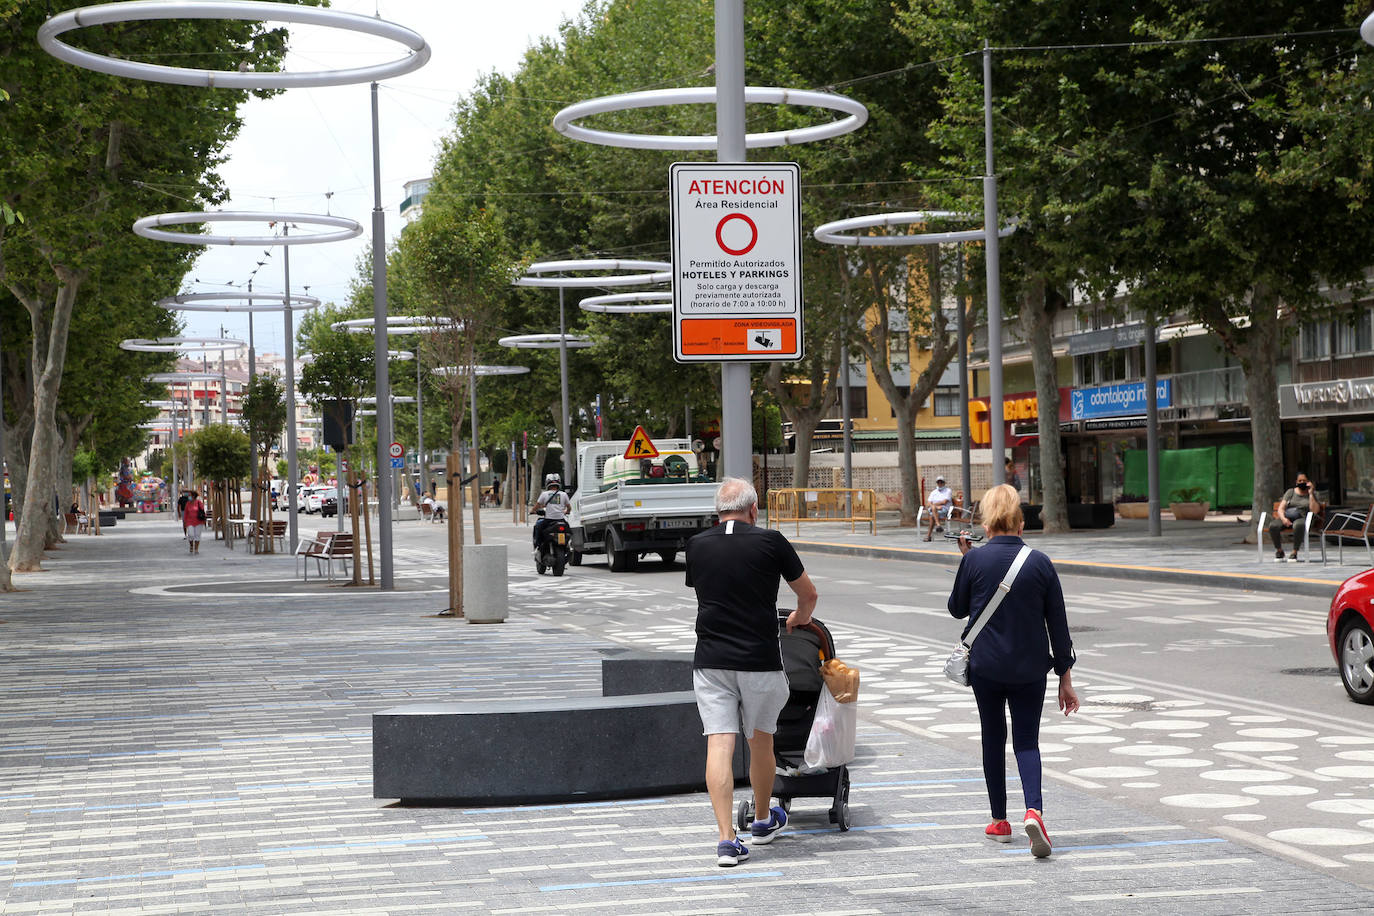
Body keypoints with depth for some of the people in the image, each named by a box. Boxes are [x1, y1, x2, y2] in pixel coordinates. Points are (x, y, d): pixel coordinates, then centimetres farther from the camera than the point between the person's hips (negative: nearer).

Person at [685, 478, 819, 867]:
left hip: (710, 660, 1)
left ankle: (726, 839, -12)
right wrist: (801, 617, 32)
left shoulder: (696, 546, 5)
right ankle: (763, 821, 35)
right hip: (760, 659, -1)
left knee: (719, 745, -3)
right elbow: (808, 594, 9)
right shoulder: (770, 542, -3)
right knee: (760, 740, 16)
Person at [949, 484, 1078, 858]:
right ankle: (1034, 810, -18)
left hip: (985, 666, 0)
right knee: (1027, 741, 7)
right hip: (1030, 668, 1)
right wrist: (1065, 677, 6)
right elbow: (1058, 625, -1)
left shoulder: (974, 560, -9)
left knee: (993, 738, 15)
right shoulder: (1040, 563, -5)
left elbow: (957, 609, 6)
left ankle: (999, 821, 21)